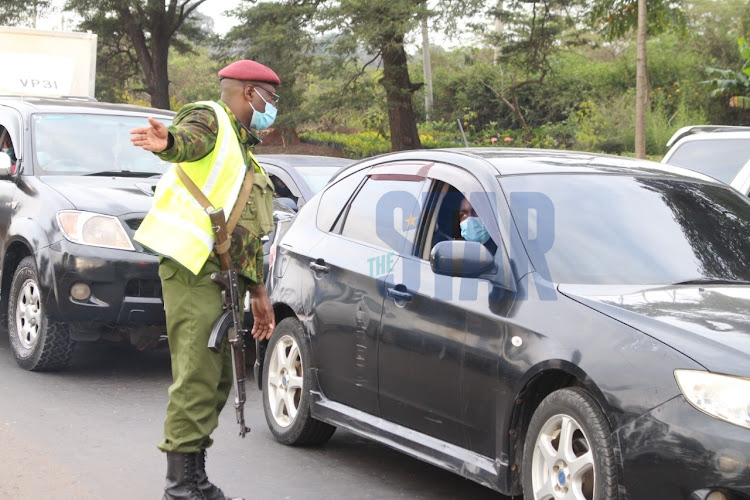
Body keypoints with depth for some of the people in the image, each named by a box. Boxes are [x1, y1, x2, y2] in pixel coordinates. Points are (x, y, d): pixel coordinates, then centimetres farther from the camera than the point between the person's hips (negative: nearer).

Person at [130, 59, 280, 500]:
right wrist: (166, 141, -52)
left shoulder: (243, 154, 27)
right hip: (192, 269, -10)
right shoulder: (209, 121, -2)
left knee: (217, 379, 12)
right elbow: (188, 139, -28)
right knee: (197, 376, -12)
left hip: (220, 276, 10)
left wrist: (257, 290, 27)